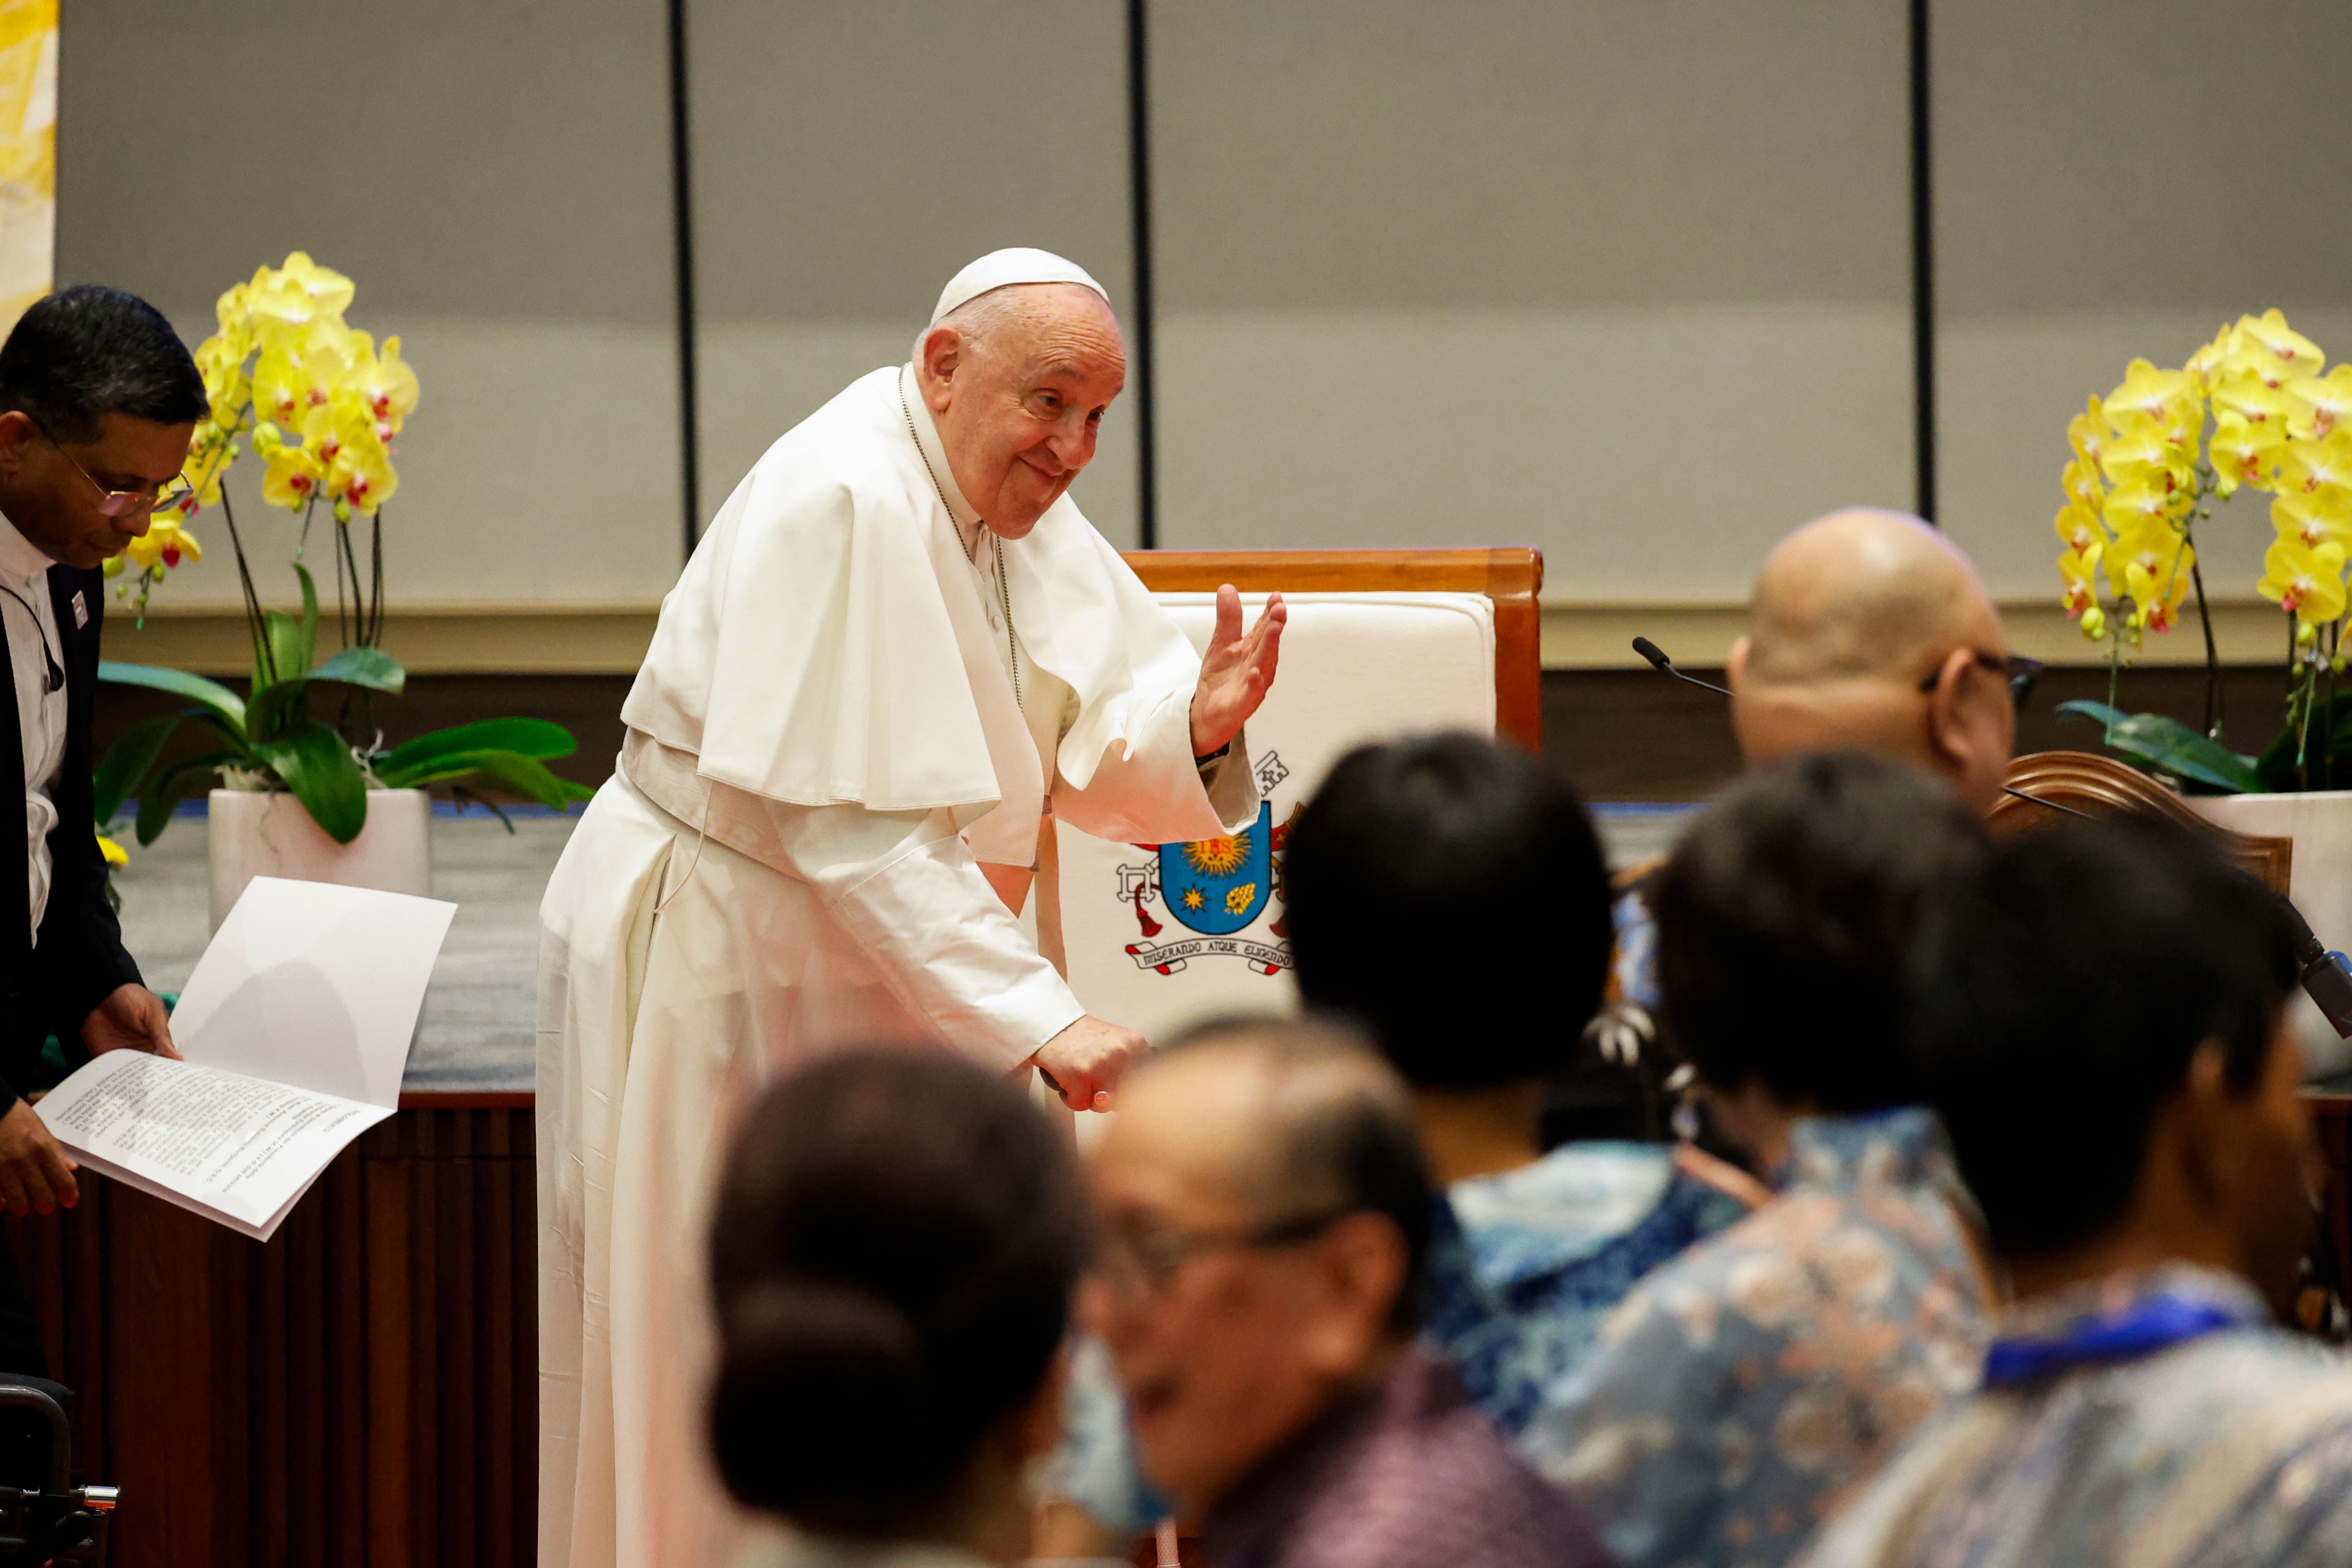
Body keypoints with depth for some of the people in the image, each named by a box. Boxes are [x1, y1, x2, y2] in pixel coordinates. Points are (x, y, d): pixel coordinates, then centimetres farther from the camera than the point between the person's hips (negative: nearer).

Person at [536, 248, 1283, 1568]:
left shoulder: (1019, 503, 4)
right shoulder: (843, 509, -25)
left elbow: (1086, 755, 4)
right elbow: (852, 826, -30)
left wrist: (1196, 722, -19)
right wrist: (1039, 1020, -35)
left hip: (883, 954, 9)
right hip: (726, 955, -9)